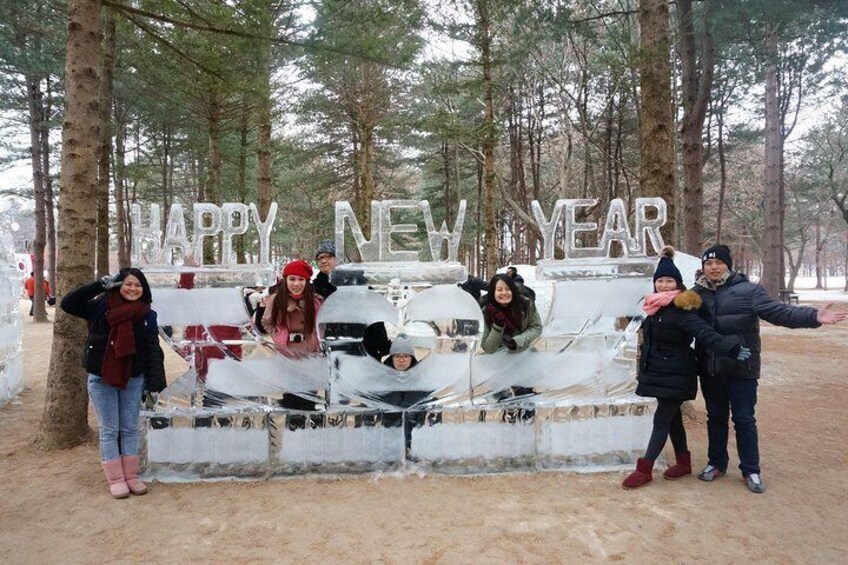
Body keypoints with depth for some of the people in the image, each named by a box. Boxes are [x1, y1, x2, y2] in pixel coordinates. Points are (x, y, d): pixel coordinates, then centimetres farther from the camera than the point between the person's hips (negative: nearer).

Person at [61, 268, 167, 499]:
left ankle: (131, 476, 22)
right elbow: (68, 303, -14)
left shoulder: (147, 315, -2)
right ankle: (115, 479, 16)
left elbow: (153, 350, -2)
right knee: (109, 430, 6)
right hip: (101, 379, -1)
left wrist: (155, 380, -9)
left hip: (133, 380, 2)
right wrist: (100, 285, -18)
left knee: (130, 429, 11)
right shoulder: (100, 306, -4)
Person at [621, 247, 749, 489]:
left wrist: (731, 348, -36)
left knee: (661, 420, -2)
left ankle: (645, 469, 3)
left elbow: (705, 333, -28)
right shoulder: (656, 308, 5)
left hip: (676, 375, -7)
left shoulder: (681, 309, -18)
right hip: (658, 372, 8)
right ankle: (683, 463, 29)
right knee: (672, 417, 16)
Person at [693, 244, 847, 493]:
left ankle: (751, 470, 21)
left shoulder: (747, 290, -7)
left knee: (744, 419, 6)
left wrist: (813, 316, -29)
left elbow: (778, 311, -16)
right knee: (715, 417, 15)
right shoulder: (697, 293, 4)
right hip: (710, 369, 3)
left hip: (742, 368, -3)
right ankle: (716, 463, 30)